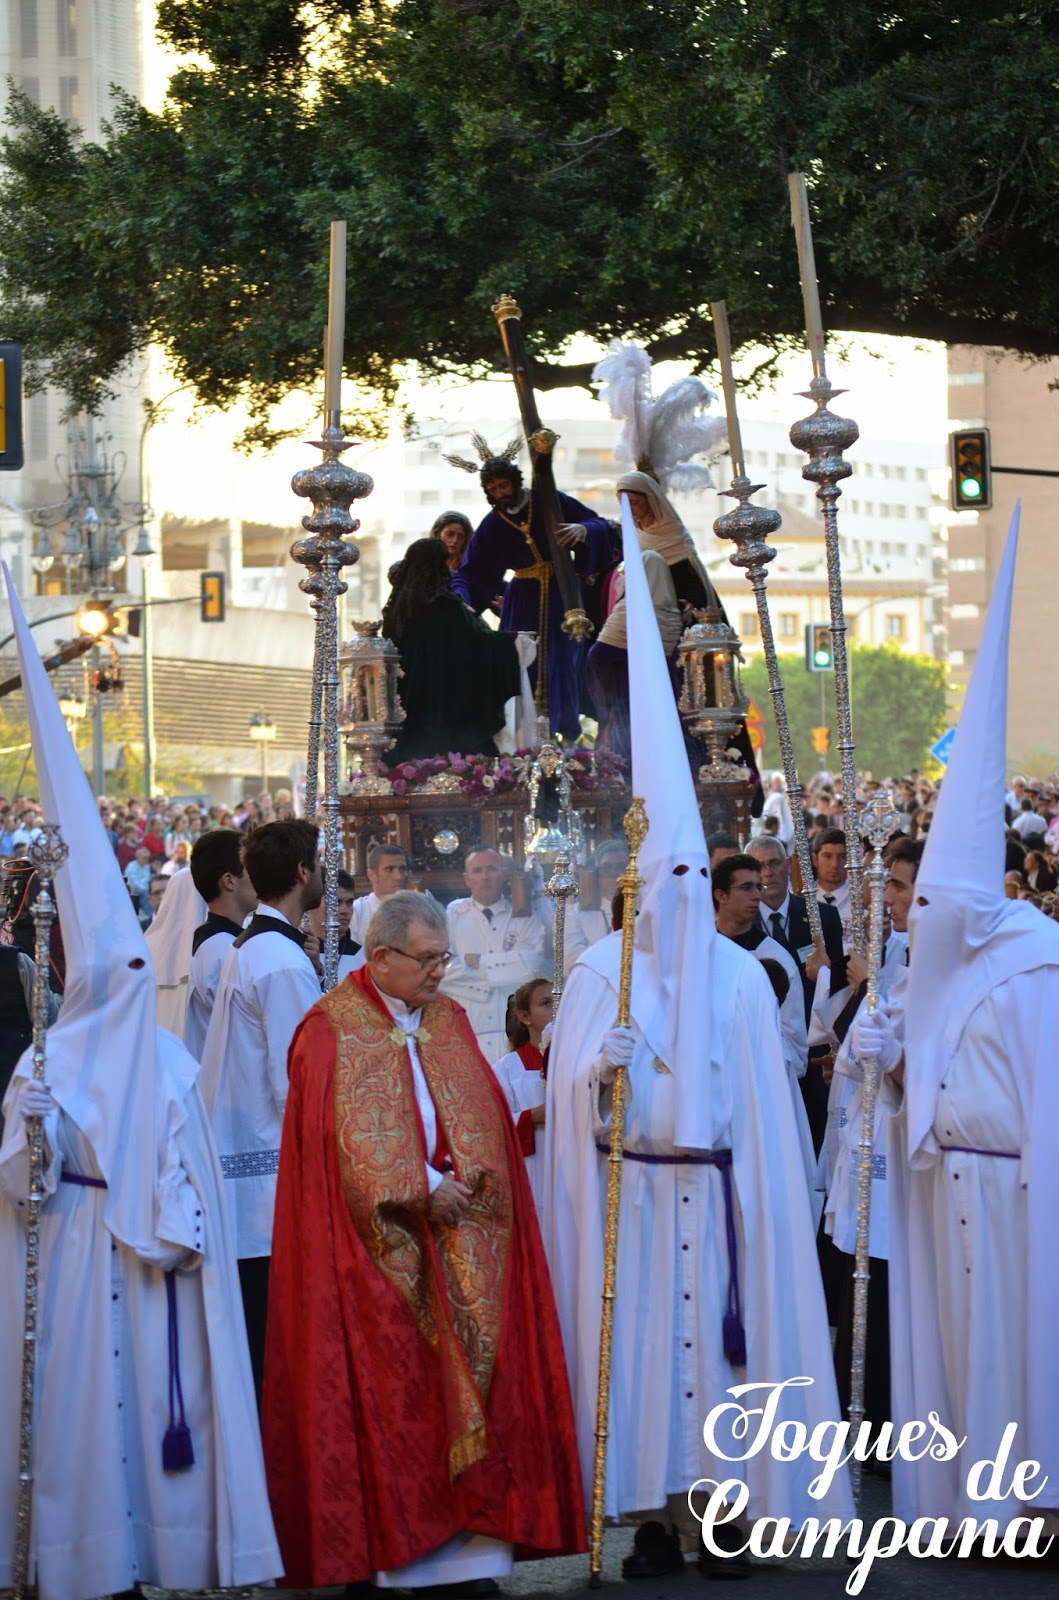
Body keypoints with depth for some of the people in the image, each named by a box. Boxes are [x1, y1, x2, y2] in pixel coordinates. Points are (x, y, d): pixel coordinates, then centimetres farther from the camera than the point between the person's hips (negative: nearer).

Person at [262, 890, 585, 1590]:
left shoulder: (449, 1020, 13)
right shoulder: (333, 1029, -3)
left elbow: (486, 1120, 10)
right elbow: (349, 1133, -12)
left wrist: (467, 1184, -9)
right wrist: (421, 1192, -16)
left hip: (460, 1237, 5)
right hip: (376, 1240, -5)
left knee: (470, 1379, -1)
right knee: (386, 1391, -5)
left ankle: (470, 1548, 0)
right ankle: (389, 1553, 0)